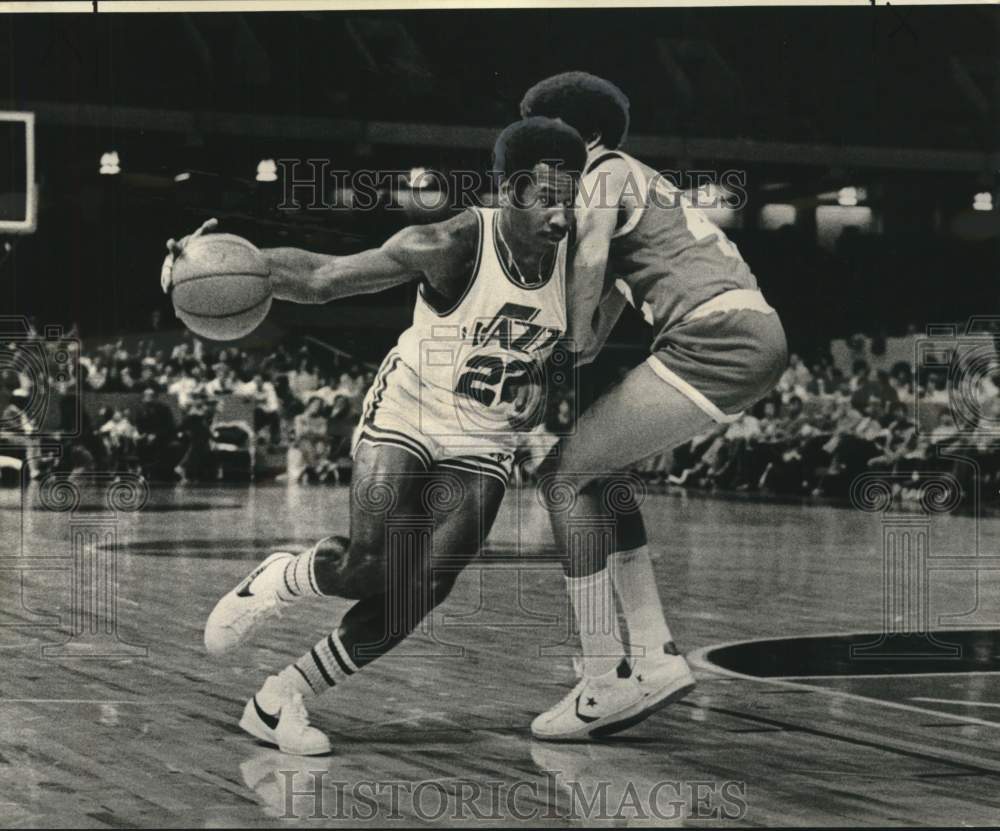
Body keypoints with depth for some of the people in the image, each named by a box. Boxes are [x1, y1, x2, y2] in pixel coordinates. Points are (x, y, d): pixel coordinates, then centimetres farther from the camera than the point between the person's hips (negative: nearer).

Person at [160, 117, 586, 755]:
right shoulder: (452, 246, -23)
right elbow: (323, 278, -21)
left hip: (484, 445, 4)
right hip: (406, 415, -4)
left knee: (420, 593, -9)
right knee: (372, 568, -19)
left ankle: (278, 701, 4)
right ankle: (275, 582, 17)